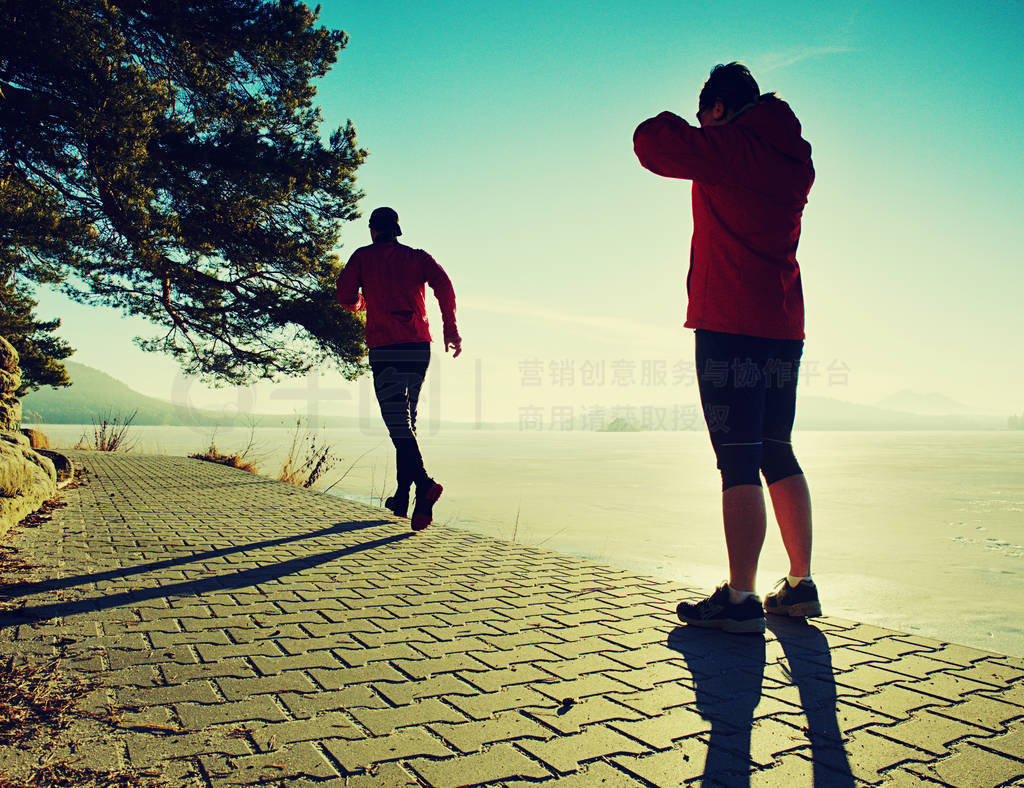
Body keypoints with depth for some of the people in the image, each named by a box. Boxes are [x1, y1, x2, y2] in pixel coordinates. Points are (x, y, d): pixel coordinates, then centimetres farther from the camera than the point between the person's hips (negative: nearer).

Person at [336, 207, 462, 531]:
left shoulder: (363, 256, 9)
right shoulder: (418, 257, 14)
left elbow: (345, 297, 0)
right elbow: (444, 285, -3)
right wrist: (451, 330, -6)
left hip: (385, 349, -4)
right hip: (419, 347, 4)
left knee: (397, 423, -11)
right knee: (408, 420, 14)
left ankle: (424, 485, -33)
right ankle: (402, 498, 18)